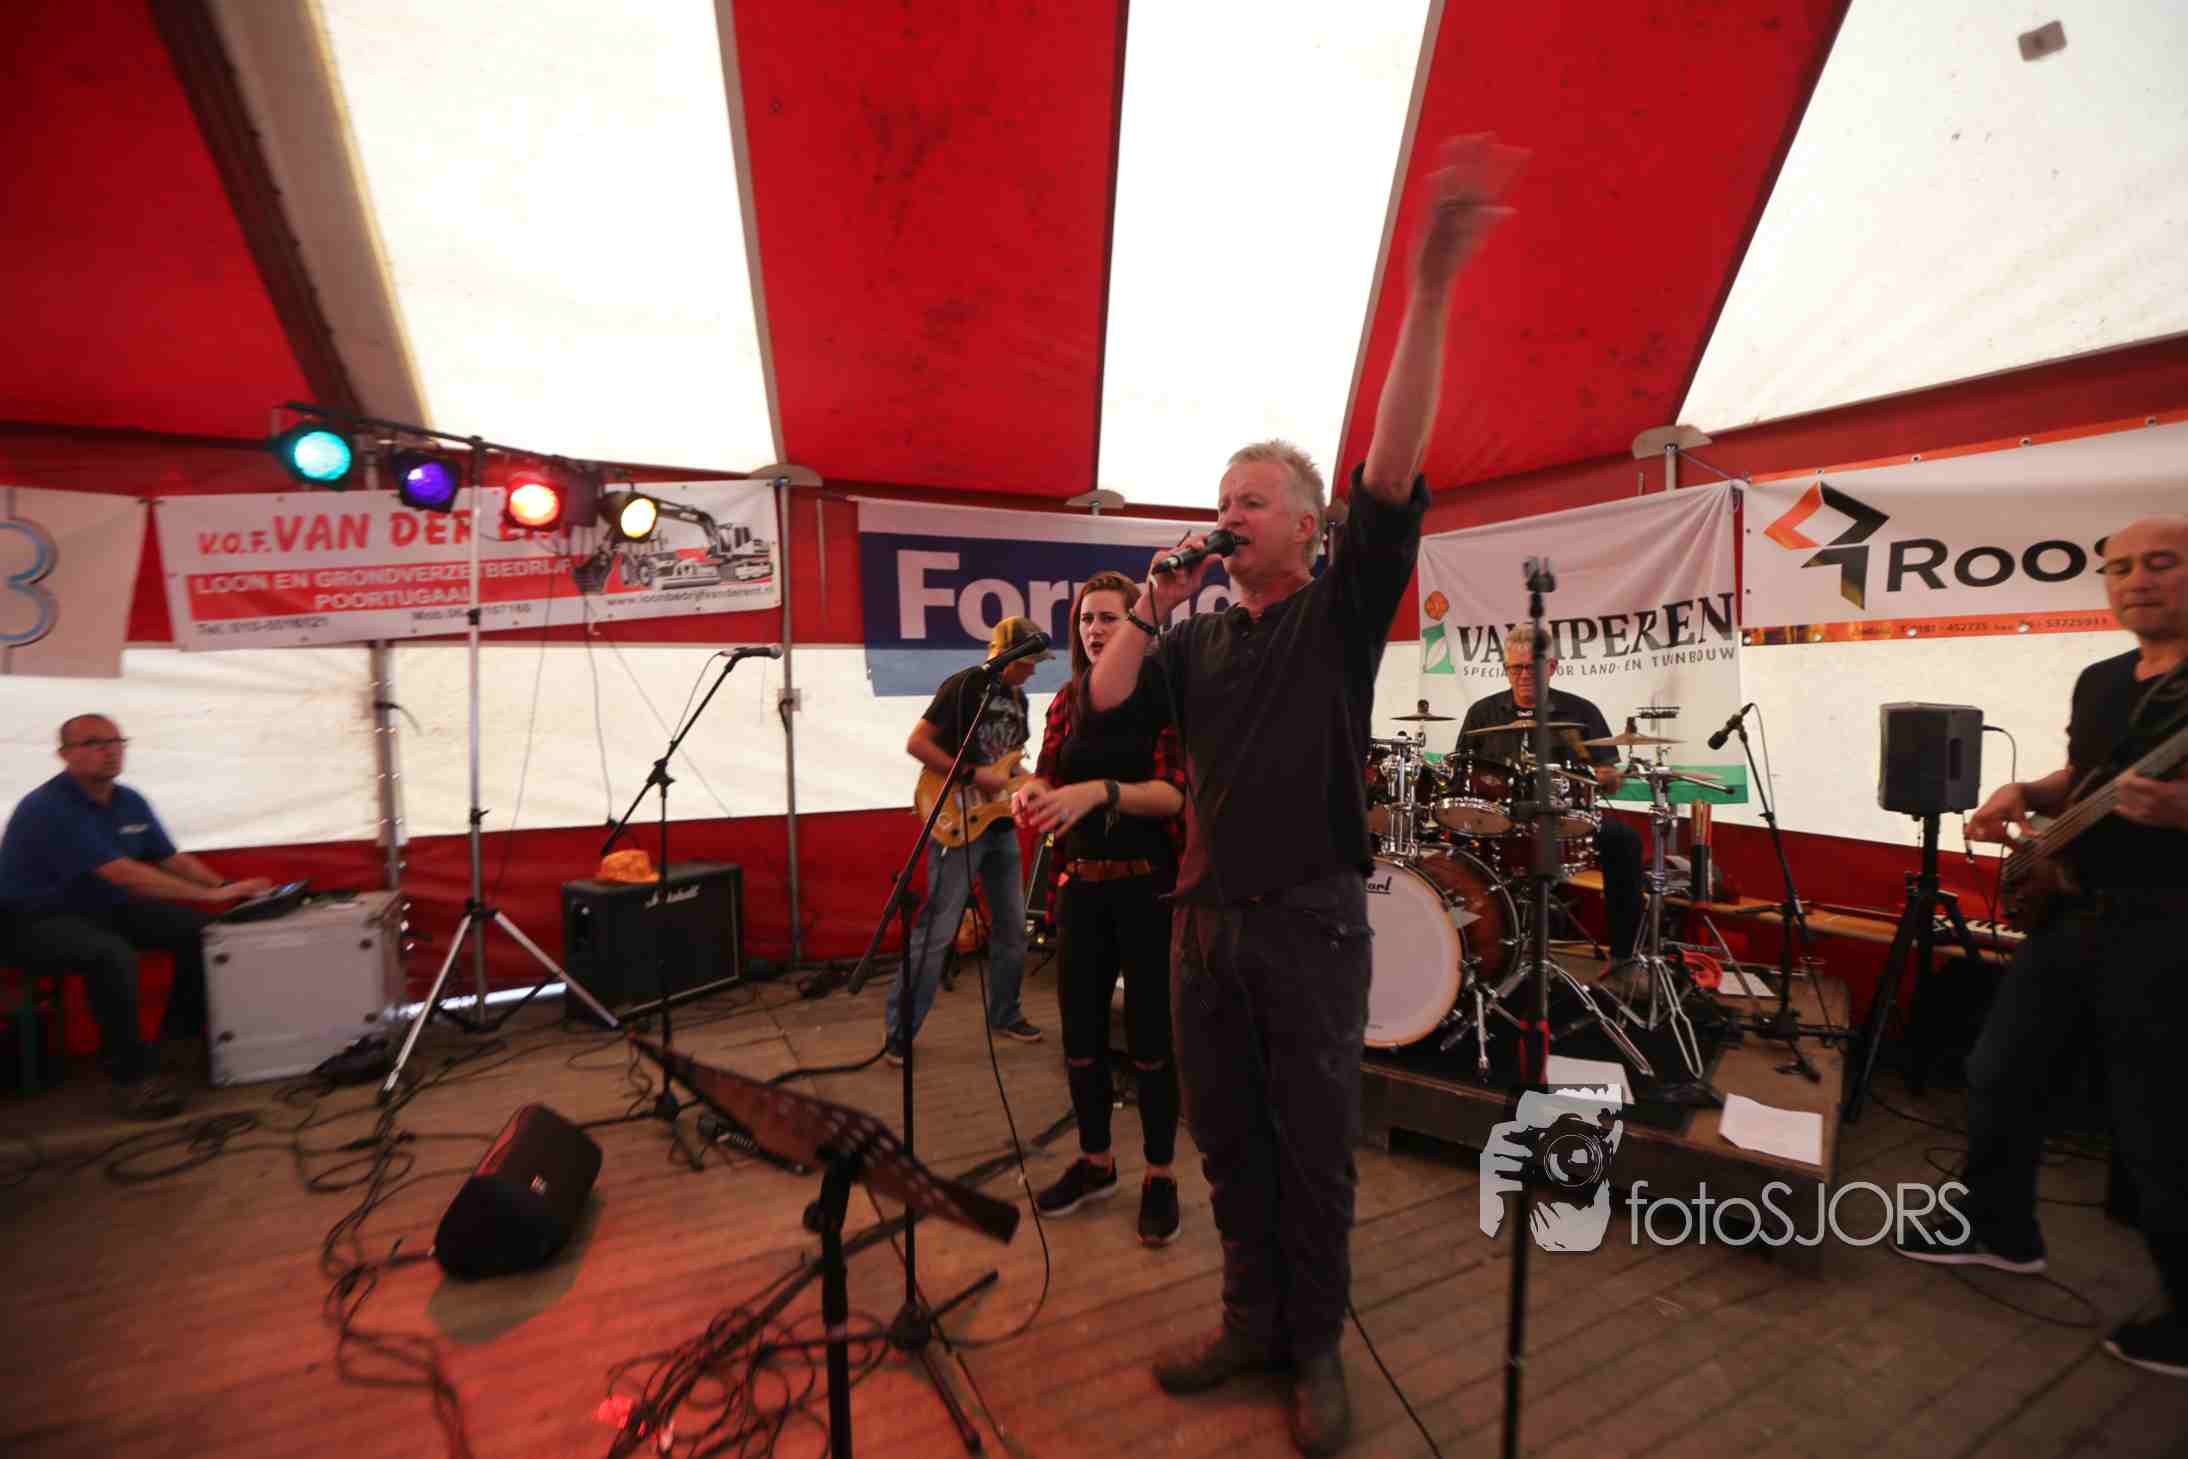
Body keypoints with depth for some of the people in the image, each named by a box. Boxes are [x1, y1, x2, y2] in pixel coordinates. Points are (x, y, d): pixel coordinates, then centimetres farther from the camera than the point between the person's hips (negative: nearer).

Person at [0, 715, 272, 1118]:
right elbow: (121, 873, -32)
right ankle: (132, 1075, -23)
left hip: (104, 909, 8)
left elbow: (171, 859, 7)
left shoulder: (130, 802, 2)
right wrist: (208, 894, -33)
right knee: (113, 955, -36)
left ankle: (181, 1034, 9)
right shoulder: (49, 809, -23)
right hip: (40, 920, -8)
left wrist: (226, 886, -10)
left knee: (199, 928, -9)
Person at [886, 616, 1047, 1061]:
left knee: (1012, 926, 13)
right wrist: (975, 777, -21)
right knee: (935, 931, -4)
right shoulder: (963, 685, -12)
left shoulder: (1019, 699, 12)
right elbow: (916, 744, -17)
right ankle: (900, 1031, 8)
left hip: (1001, 827, 8)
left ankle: (1004, 1014, 30)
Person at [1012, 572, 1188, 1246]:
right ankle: (1094, 1161, 34)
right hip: (1083, 885, 5)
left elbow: (1174, 792, -18)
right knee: (1080, 1028, 13)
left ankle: (1160, 1176, 26)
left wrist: (1099, 791, -33)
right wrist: (1030, 792, -18)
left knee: (1150, 1033, 5)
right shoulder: (1069, 700, 7)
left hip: (1148, 886, -5)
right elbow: (1049, 776, 5)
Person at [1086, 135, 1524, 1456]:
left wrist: (1431, 292, -25)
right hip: (1206, 919, 5)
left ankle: (1317, 1345, 31)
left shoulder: (1342, 611, -2)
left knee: (1316, 1147, 10)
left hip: (1311, 920, -4)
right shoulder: (1202, 642, 11)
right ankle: (1252, 1323, 36)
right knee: (1229, 1141, 16)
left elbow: (1396, 478, -16)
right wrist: (1160, 595, 2)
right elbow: (1106, 699, 0)